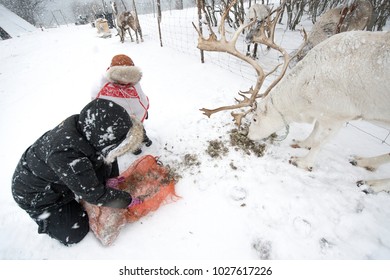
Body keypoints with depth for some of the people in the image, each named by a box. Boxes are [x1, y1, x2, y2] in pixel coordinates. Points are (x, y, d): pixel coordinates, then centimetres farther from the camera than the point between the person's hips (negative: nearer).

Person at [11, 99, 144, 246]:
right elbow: (95, 195, -33)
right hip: (35, 195, -5)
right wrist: (128, 201, -21)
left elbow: (107, 153, -6)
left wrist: (112, 178, -16)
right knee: (74, 234, 1)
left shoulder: (86, 125, -27)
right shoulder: (66, 157, -45)